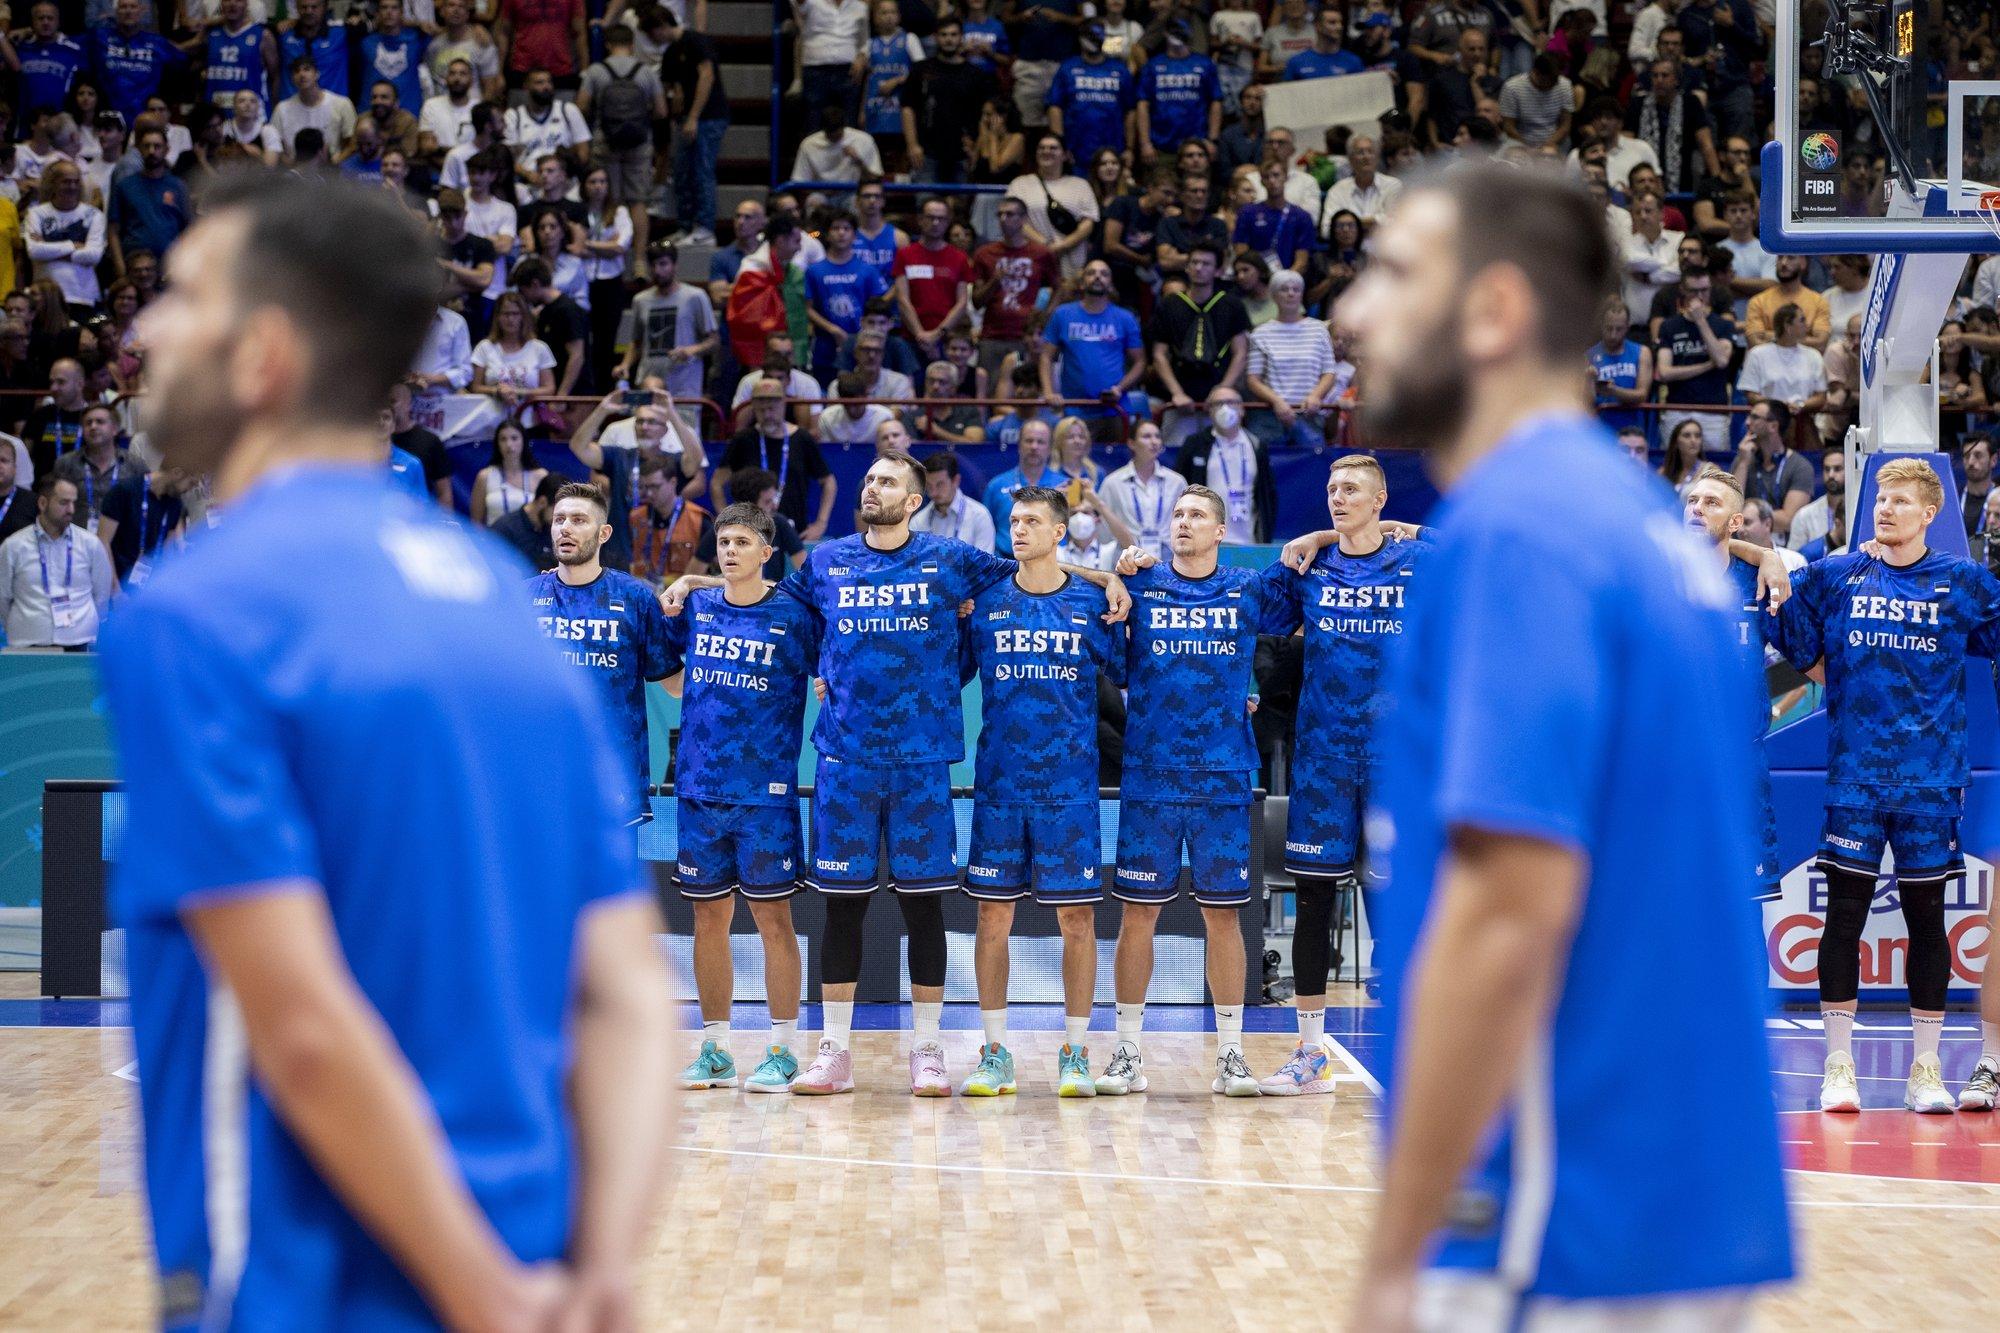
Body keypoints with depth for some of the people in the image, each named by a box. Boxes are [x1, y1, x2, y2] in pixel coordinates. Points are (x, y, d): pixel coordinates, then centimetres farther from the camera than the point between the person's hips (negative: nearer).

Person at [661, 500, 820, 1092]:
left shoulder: (794, 616, -3)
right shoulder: (694, 609, 8)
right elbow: (666, 669, 23)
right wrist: (707, 706, 11)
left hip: (766, 789, -4)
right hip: (699, 788, 4)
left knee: (772, 916, -2)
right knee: (709, 916, 7)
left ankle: (782, 1050, 4)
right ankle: (715, 1050, 15)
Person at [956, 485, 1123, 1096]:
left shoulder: (1092, 604, 3)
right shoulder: (984, 603, 6)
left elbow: (1130, 677, 10)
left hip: (1069, 785, -1)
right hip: (998, 782, 1)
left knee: (1077, 916, 0)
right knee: (993, 913, 2)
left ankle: (1075, 1055, 9)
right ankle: (995, 1054, 10)